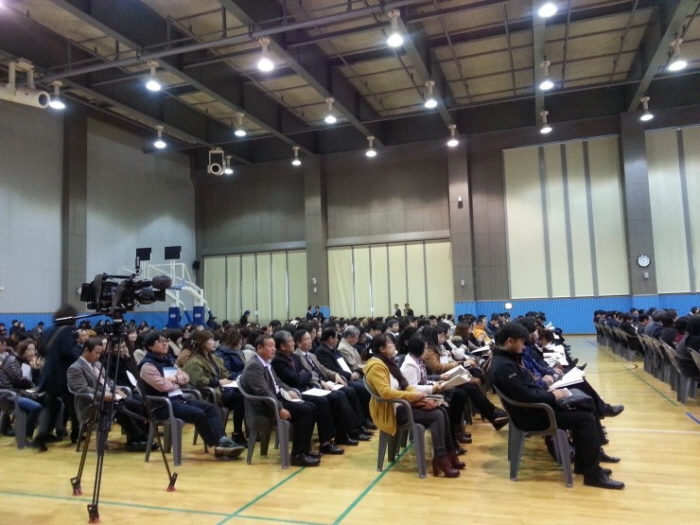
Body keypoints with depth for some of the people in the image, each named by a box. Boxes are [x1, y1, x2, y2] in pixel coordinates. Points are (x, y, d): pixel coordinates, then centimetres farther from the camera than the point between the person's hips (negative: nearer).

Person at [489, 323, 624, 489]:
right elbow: (525, 395, -27)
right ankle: (593, 474, -2)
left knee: (581, 410, 12)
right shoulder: (504, 366, -23)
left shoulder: (506, 360, 11)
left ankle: (583, 463, 20)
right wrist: (552, 396, -14)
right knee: (586, 418, -11)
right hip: (530, 415, -10)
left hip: (533, 408, 11)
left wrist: (549, 392, 4)